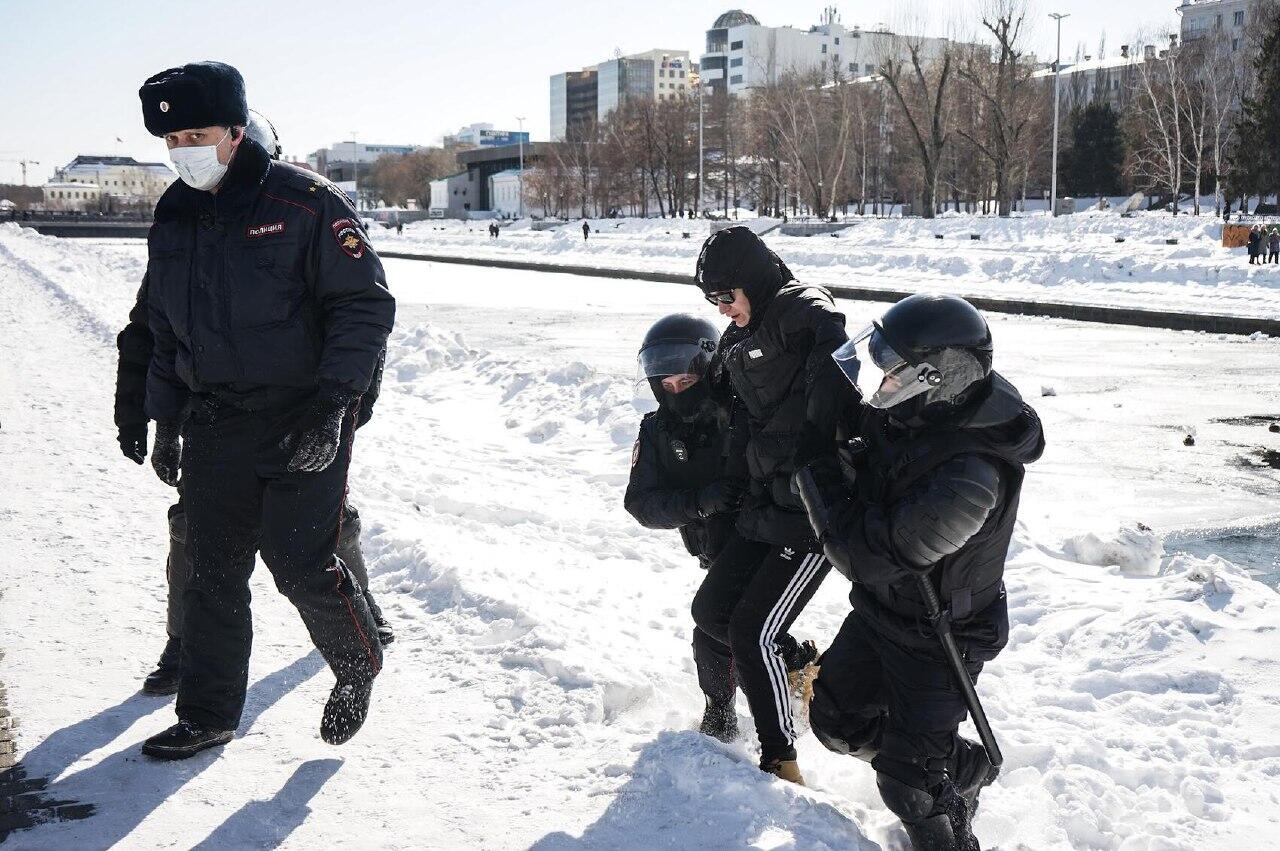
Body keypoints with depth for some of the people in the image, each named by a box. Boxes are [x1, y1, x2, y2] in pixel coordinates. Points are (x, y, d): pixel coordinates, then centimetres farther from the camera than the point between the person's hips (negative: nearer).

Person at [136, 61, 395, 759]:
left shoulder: (305, 203, -10)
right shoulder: (173, 217, 10)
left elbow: (367, 304, -11)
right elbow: (163, 330, 19)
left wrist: (331, 404, -18)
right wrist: (166, 423, 17)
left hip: (303, 423, -6)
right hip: (213, 426, 6)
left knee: (300, 564, -7)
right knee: (211, 572, 8)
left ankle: (358, 667, 22)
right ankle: (207, 715, 23)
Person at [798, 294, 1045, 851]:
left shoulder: (969, 477, -39)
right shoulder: (918, 408, -14)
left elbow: (870, 557, -35)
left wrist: (826, 478, -24)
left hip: (935, 640, -8)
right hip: (880, 609, 9)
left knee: (908, 783, 4)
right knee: (834, 717, 24)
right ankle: (960, 766, 43)